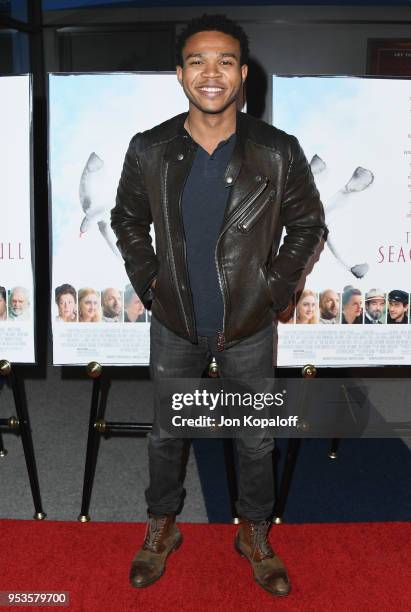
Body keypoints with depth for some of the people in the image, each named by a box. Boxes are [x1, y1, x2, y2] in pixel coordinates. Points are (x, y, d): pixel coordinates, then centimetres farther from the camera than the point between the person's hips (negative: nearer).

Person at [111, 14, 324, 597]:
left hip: (249, 328, 0)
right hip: (175, 326, 1)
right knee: (164, 433, 18)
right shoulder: (149, 150, -9)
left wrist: (276, 289, -4)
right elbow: (127, 220, 7)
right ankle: (162, 525, 45)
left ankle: (255, 532, 43)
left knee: (256, 440, 16)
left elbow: (308, 225, 1)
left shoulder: (279, 152, -13)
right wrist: (147, 282, 0)